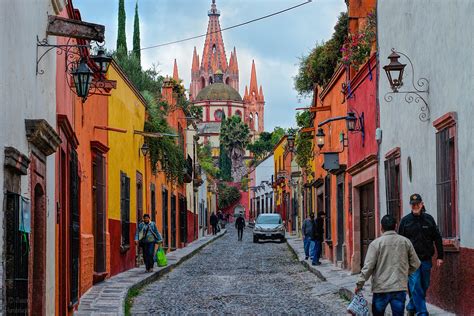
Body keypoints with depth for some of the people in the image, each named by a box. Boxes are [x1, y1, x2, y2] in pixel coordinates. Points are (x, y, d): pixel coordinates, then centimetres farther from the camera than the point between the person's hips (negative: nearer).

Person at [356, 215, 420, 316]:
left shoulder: (376, 243, -6)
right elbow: (415, 264, 10)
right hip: (400, 288, 2)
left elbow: (368, 266, -10)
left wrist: (360, 283, -3)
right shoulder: (405, 242, 3)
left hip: (381, 288, -2)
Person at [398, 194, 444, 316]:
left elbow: (437, 239, 8)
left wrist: (440, 256, 3)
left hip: (426, 259, 2)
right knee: (415, 286, -10)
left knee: (424, 286, 9)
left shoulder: (429, 219, 5)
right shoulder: (405, 221, 2)